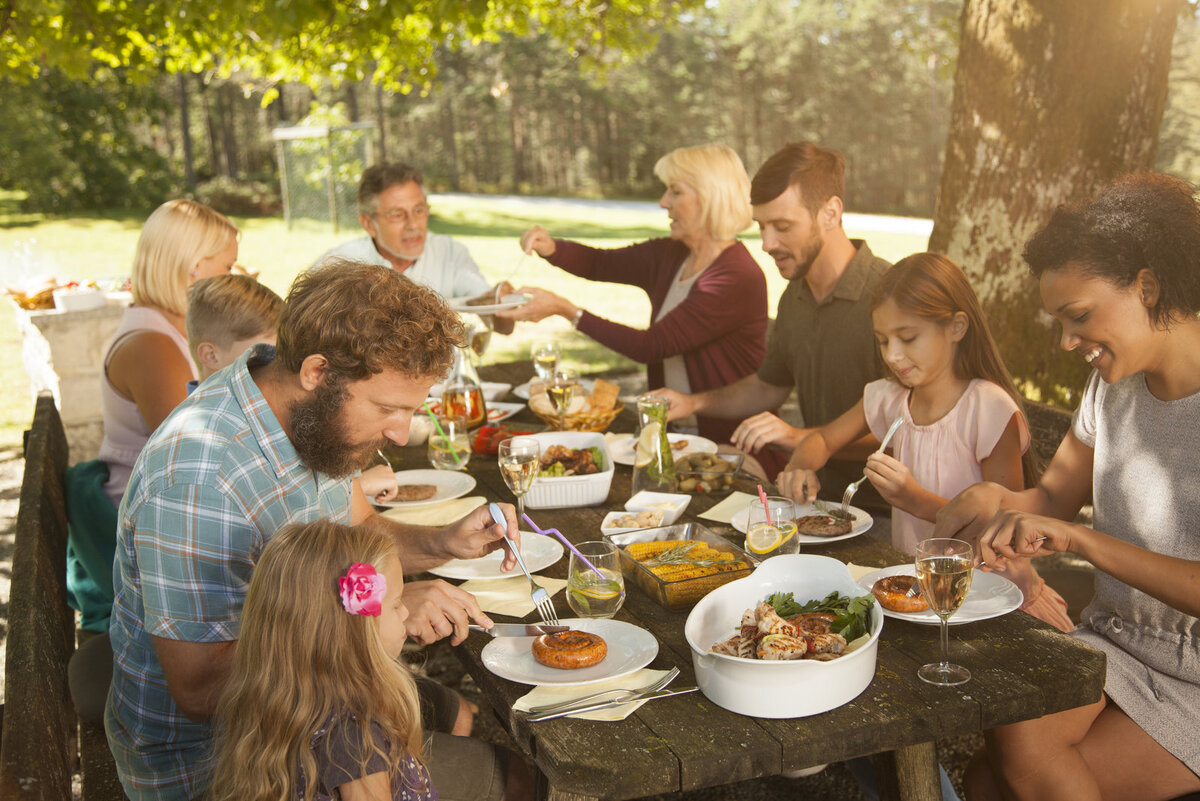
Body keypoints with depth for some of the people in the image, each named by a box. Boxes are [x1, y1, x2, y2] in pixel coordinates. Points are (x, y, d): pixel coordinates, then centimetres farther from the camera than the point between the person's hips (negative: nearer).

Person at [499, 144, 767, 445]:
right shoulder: (668, 256, 7)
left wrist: (565, 309, -19)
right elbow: (600, 263, 23)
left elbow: (651, 347, -21)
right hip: (672, 431, 8)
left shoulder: (738, 279, -19)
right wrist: (549, 248, 1)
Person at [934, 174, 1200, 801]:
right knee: (1015, 746, -20)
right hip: (1114, 641, 5)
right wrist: (993, 499, -11)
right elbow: (1053, 496, 9)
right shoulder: (1113, 384, 4)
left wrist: (1079, 538, -31)